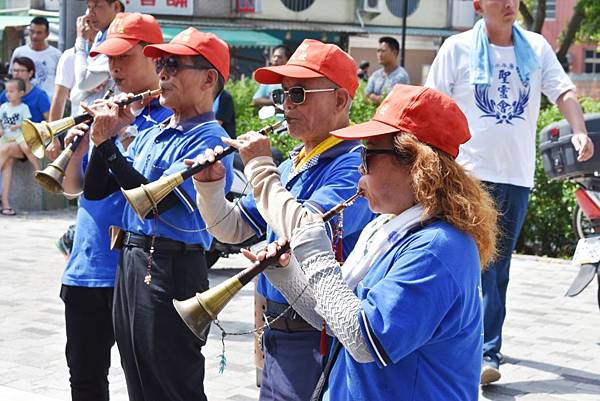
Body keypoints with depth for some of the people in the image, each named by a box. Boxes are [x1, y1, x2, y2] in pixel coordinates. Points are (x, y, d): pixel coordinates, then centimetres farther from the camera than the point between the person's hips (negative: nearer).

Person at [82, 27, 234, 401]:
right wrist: (104, 138, -1)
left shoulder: (209, 139, -13)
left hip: (172, 271, -9)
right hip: (130, 263, 9)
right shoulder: (150, 135, 14)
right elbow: (95, 189, 13)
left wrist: (107, 144, -18)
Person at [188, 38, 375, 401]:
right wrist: (210, 184, -3)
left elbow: (304, 231, -31)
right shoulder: (292, 164, 12)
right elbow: (231, 229, 16)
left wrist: (261, 167, -20)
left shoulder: (352, 164, -16)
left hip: (315, 340, -9)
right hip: (278, 335, 9)